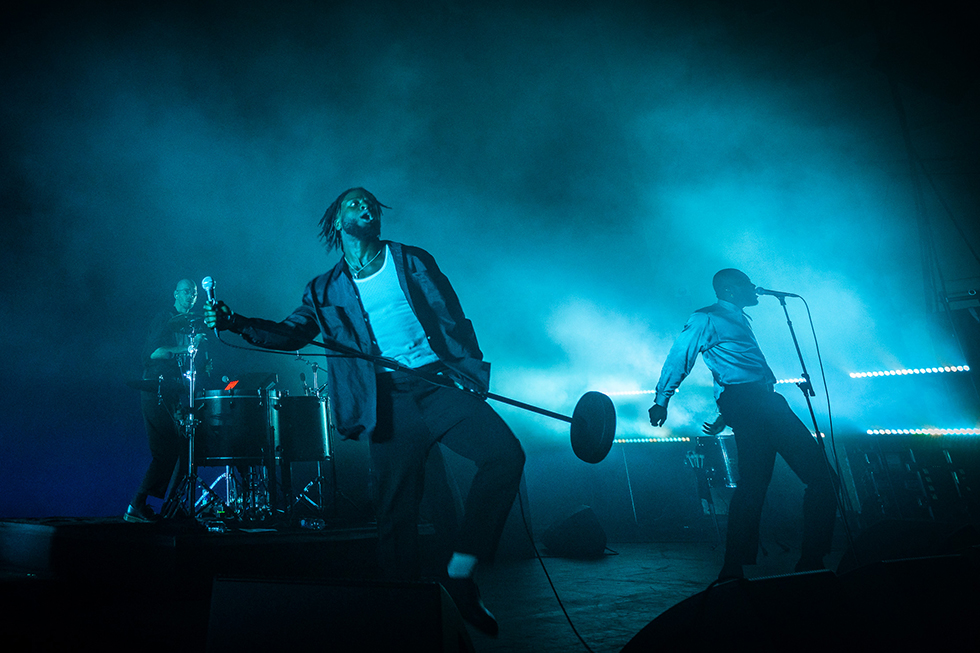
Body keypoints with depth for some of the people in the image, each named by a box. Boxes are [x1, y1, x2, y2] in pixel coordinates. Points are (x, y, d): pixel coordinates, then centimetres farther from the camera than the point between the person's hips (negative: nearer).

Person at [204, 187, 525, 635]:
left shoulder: (414, 261, 15)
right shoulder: (325, 291, 16)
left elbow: (453, 320, 9)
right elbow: (289, 334, 11)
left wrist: (470, 368, -4)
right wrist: (235, 323, -4)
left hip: (441, 382, 1)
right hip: (390, 401, 0)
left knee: (506, 456, -19)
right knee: (396, 512, -3)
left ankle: (459, 576, -8)